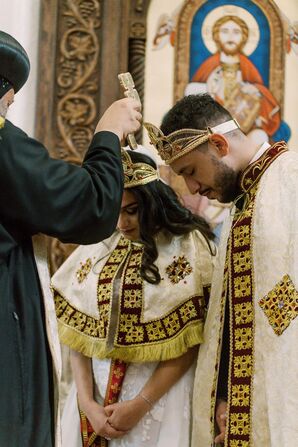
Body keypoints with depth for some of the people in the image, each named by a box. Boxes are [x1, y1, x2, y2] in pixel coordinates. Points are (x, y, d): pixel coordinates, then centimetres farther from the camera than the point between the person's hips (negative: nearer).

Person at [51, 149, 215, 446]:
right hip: (96, 391, 3)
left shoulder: (188, 246, -6)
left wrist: (141, 404, -13)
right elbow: (76, 333, 2)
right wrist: (87, 403, -8)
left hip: (161, 393, -3)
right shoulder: (97, 248, 4)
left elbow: (190, 340, -9)